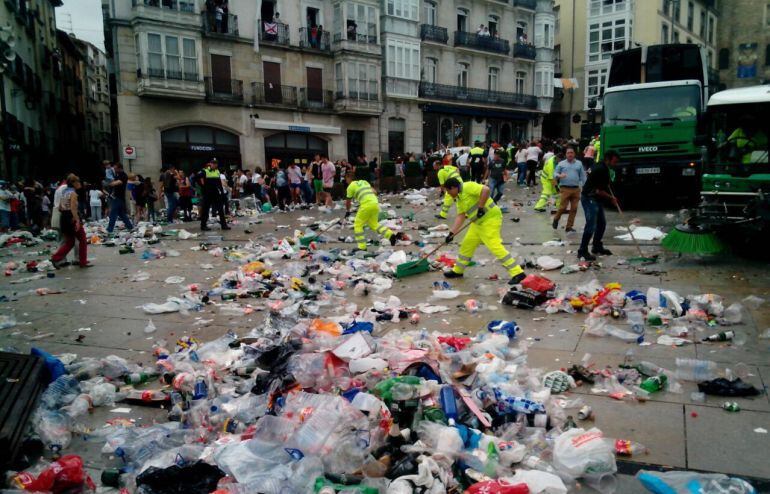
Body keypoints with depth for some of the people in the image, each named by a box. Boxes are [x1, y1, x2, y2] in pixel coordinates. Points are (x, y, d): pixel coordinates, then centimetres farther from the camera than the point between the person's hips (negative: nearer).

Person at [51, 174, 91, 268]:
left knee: (69, 242, 15)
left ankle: (56, 258, 2)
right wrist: (77, 220, -26)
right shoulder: (73, 193, -12)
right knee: (82, 240, 5)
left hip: (64, 218, 8)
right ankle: (83, 262, 9)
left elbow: (60, 208, 16)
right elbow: (73, 208, -22)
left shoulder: (64, 192, 14)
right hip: (72, 219, -8)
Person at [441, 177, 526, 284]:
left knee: (494, 246, -18)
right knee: (467, 244, 15)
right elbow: (460, 216, 11)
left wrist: (480, 207, -23)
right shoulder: (459, 198, 14)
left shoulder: (468, 187, -15)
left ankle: (517, 273, -15)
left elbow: (486, 190, -28)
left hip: (490, 219, -10)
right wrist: (451, 233, 4)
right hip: (478, 222, 10)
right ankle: (457, 271, 31)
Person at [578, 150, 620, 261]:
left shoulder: (604, 168, 10)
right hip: (589, 199, -10)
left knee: (602, 223, 15)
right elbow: (598, 191, -21)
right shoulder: (600, 170, -21)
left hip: (596, 199, 10)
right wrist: (611, 198, -7)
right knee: (591, 225, -14)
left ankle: (597, 247, 26)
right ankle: (582, 251, -11)